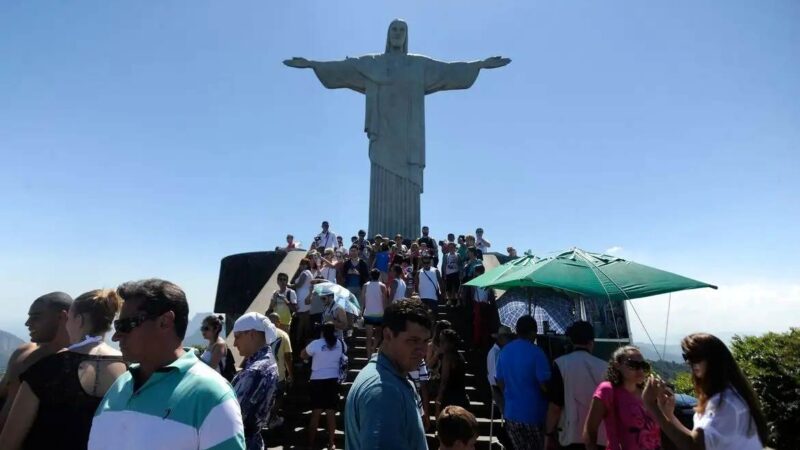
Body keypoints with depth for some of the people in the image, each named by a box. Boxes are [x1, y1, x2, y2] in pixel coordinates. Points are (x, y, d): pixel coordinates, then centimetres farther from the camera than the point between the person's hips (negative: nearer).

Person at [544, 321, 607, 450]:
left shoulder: (561, 364, -9)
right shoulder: (603, 366, -1)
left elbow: (555, 406, -10)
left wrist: (549, 434, 2)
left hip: (572, 436, -3)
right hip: (600, 436, 3)